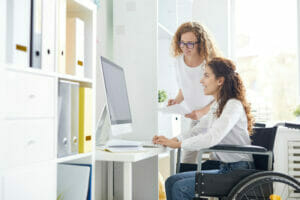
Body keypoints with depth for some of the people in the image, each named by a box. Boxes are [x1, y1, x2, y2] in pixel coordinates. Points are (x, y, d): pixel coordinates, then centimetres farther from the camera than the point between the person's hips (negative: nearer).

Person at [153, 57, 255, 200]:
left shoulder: (234, 105, -15)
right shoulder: (217, 105, 15)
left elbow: (212, 138, -27)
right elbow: (198, 131, 14)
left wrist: (178, 144, -21)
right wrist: (170, 140, 0)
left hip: (236, 171, -8)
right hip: (221, 167, 9)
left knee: (181, 187, -18)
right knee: (172, 181, -4)